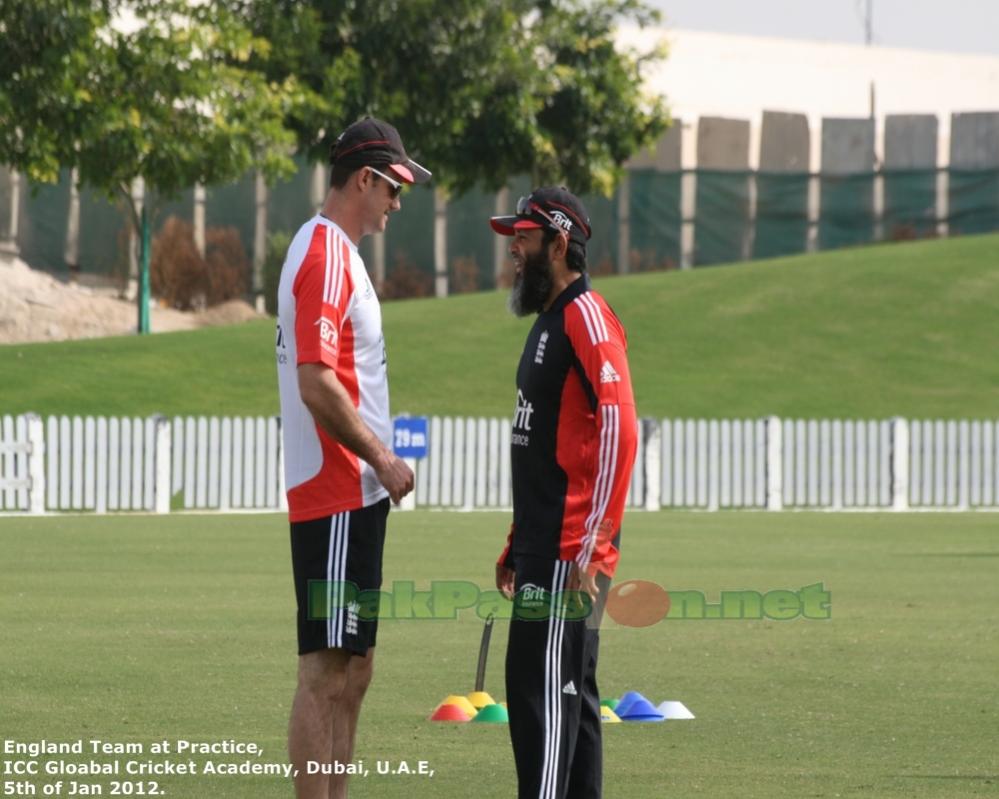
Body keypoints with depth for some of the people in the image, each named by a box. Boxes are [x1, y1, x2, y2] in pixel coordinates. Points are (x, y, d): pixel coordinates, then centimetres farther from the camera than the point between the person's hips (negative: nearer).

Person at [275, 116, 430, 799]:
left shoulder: (333, 251, 18)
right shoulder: (326, 256, -14)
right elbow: (316, 384, -22)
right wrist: (383, 459, -15)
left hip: (354, 496, 10)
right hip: (336, 496, -10)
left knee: (353, 667, 13)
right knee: (326, 671, -9)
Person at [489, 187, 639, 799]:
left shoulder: (586, 319, -12)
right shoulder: (548, 321, 20)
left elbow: (619, 432, -21)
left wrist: (588, 548, -24)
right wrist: (518, 547, 22)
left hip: (570, 550, -10)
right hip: (544, 544, 10)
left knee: (542, 685, -12)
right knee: (567, 690, 11)